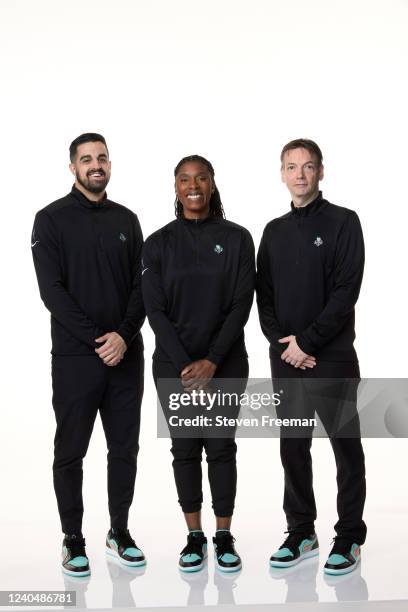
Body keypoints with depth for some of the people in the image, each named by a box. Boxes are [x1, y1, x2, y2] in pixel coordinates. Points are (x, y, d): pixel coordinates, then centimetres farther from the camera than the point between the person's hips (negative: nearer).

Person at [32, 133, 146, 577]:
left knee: (125, 449, 10)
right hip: (75, 356, -4)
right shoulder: (52, 219, -2)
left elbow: (141, 285, 5)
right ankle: (73, 539, 19)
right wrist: (96, 340, -16)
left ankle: (119, 531, 25)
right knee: (70, 452, 5)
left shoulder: (126, 220, 10)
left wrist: (124, 335, -12)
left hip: (126, 354, 4)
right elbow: (52, 290, -10)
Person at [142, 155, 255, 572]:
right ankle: (194, 536, 19)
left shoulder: (236, 238, 0)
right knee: (185, 448, 7)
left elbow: (241, 305, -5)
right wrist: (185, 364, -13)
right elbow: (155, 310, -4)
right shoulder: (159, 243, 1)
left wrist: (211, 361, -13)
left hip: (225, 362, -1)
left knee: (221, 447, 4)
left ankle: (224, 536, 17)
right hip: (174, 364, 1)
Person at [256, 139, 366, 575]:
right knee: (293, 447, 11)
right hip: (285, 358, 5)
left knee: (345, 446, 3)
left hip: (331, 357, -5)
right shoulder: (274, 231, 13)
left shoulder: (343, 222, -2)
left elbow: (346, 290, -11)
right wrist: (281, 341, -6)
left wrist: (308, 341, -15)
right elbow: (264, 294, 10)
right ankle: (301, 533, 23)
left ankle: (348, 538, 15)